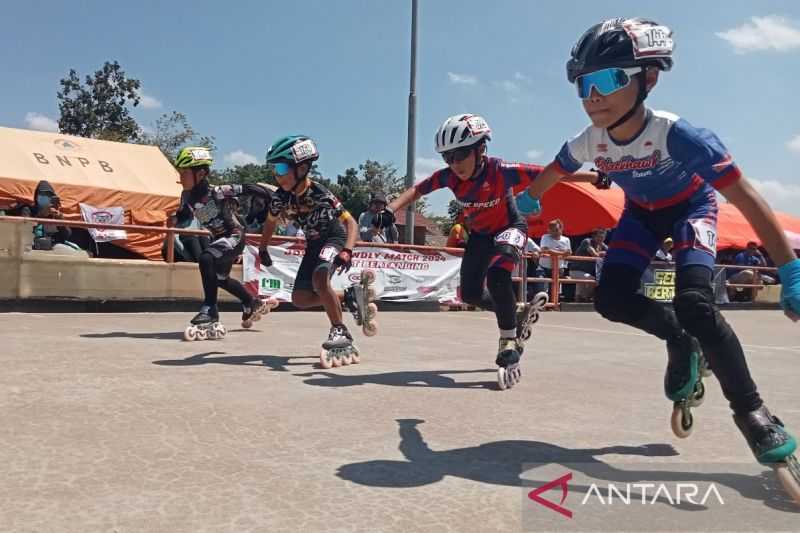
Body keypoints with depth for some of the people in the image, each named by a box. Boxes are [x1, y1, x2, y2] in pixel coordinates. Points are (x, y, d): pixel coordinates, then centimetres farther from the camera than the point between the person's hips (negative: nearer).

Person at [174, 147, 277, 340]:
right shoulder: (189, 197, -5)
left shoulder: (217, 191, -26)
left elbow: (250, 189, -23)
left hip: (234, 235, -9)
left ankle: (210, 313, -27)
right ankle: (254, 304, 49)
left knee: (206, 259, -33)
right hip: (218, 238, 10)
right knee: (219, 277, 25)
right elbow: (183, 218, 11)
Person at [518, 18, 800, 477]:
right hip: (642, 212, 5)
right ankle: (683, 343, 15)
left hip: (691, 207, -4)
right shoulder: (589, 143, -23)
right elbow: (551, 175, 1)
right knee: (612, 298, -14)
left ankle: (750, 409, -7)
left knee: (693, 302, -27)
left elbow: (746, 197, -37)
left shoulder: (675, 134, -38)